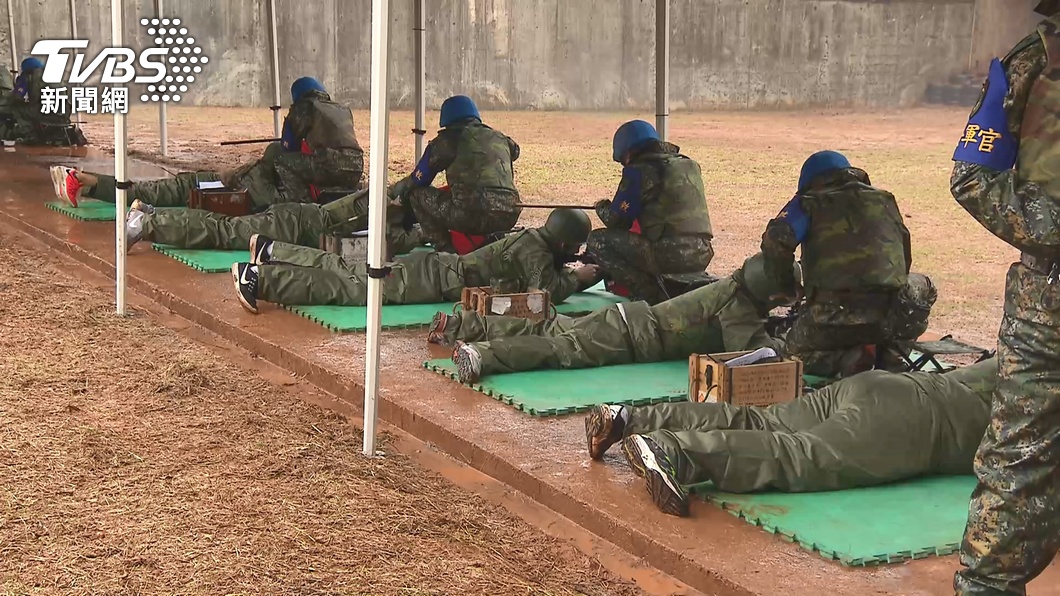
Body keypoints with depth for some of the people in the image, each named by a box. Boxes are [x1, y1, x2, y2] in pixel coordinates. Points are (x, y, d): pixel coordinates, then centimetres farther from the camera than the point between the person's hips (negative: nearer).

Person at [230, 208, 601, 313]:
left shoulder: (535, 239, 16)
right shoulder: (536, 251, -13)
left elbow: (551, 274, 33)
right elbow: (544, 290, -26)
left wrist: (578, 274, 19)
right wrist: (577, 278, -9)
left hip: (437, 266, 9)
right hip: (438, 280, -9)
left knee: (348, 273, 11)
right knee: (356, 287, -16)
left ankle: (271, 252, 14)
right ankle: (258, 278, -23)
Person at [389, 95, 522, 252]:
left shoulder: (448, 140, 8)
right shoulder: (500, 138, 21)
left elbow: (418, 180, 13)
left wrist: (395, 190, 35)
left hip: (474, 215, -6)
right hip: (509, 218, 6)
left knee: (418, 194, 12)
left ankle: (446, 251, 2)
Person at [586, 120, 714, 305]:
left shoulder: (639, 171, -3)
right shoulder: (690, 165, 17)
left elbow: (616, 220, 0)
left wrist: (601, 207, 22)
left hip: (670, 256, -8)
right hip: (701, 257, 8)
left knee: (597, 240, 4)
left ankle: (650, 294, -4)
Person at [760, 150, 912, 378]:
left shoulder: (808, 205, 9)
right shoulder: (884, 201, 22)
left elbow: (776, 240, -9)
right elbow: (905, 256, 25)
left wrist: (787, 287, 6)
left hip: (834, 312, -3)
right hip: (888, 315, 3)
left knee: (796, 350, 23)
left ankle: (843, 361, -11)